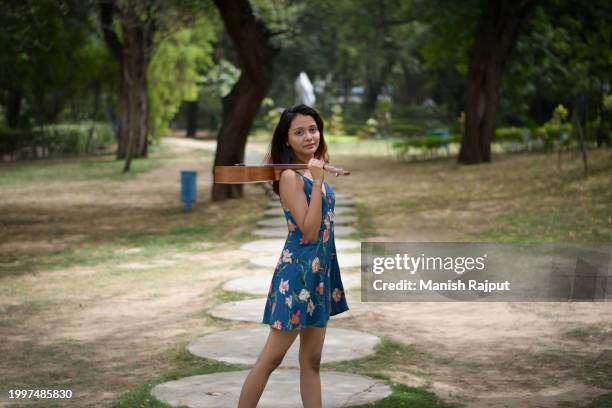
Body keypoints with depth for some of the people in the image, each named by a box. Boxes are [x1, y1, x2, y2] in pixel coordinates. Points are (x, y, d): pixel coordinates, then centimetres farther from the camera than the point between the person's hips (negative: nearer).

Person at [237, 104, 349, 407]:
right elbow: (309, 231, -22)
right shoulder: (290, 176, -15)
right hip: (297, 271, -9)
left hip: (320, 271, 9)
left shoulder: (315, 171, 10)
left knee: (311, 360, 12)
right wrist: (317, 182, -23)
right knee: (272, 357, -2)